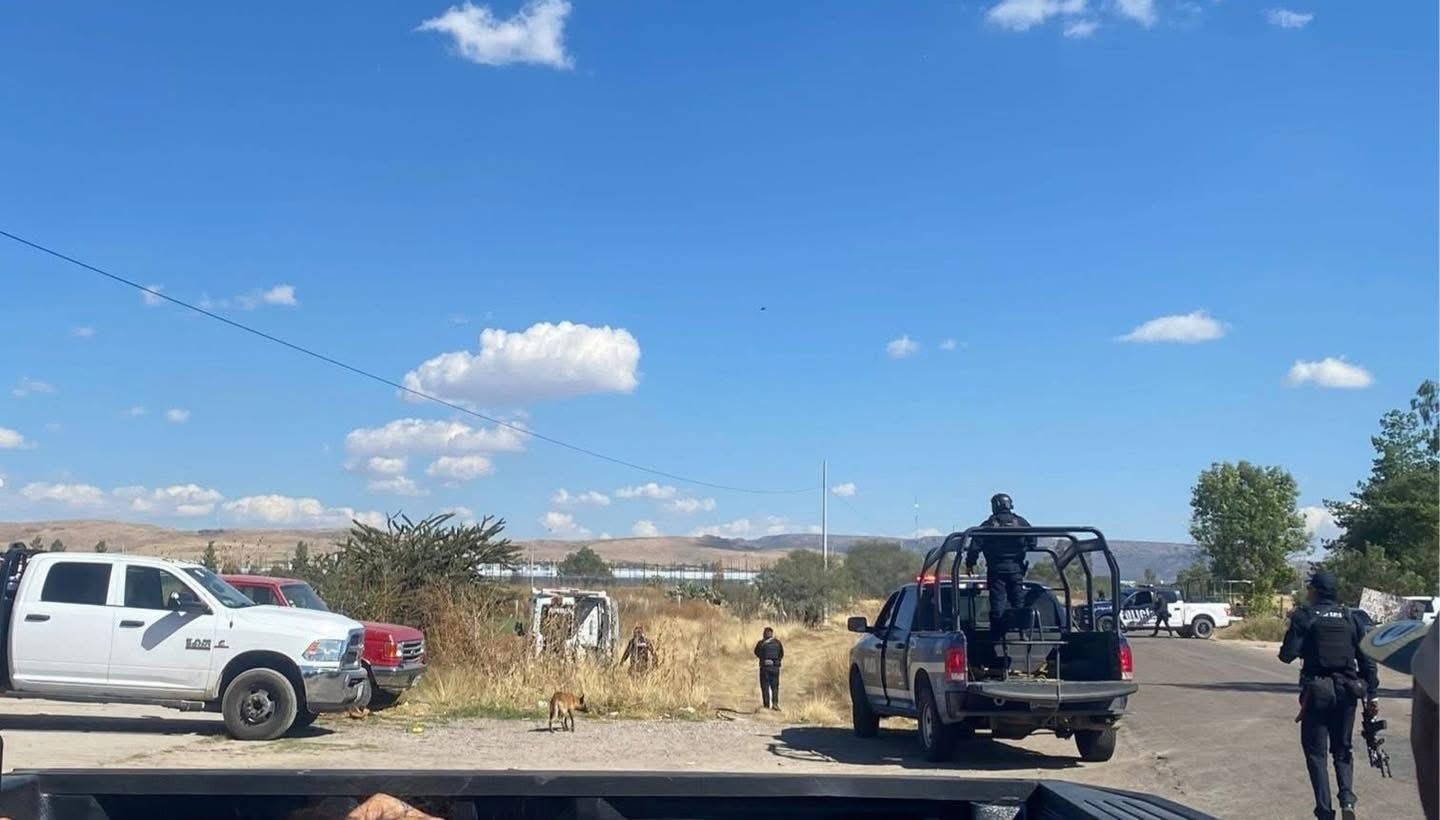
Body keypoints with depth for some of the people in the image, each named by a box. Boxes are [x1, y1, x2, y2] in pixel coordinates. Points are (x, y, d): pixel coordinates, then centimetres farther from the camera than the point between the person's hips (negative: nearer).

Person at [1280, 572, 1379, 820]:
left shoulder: (1304, 616, -7)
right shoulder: (1352, 617, 5)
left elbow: (1288, 654, -11)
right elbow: (1366, 659, 3)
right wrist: (1372, 694, 6)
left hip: (1316, 691, -3)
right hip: (1346, 692, 3)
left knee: (1316, 753, 6)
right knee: (1343, 750, 17)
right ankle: (1347, 798, -3)